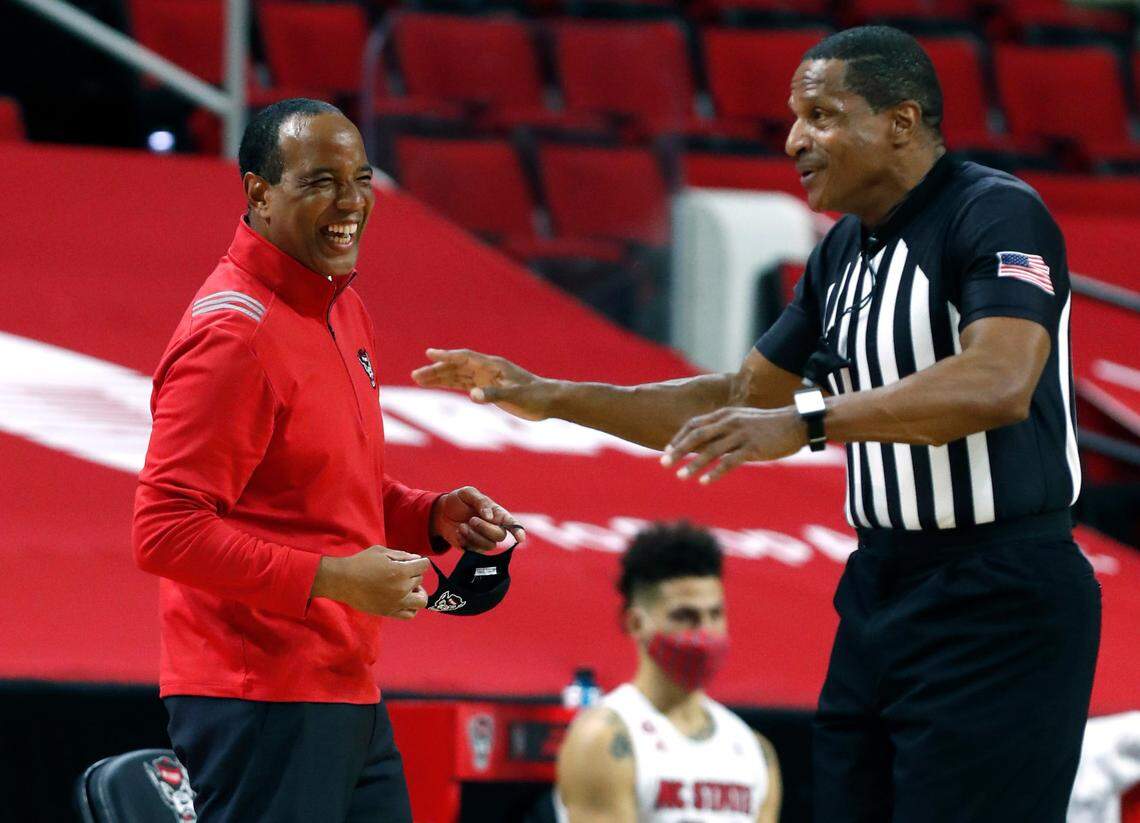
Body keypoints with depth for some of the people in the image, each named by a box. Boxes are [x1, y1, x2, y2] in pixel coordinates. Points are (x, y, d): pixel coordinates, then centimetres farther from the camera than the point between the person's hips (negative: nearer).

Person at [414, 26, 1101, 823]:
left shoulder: (999, 214, -13)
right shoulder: (843, 253, 14)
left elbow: (1000, 383, -30)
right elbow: (739, 402, 22)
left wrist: (806, 421, -37)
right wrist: (552, 398, 15)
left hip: (997, 607, -9)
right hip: (882, 589, 9)